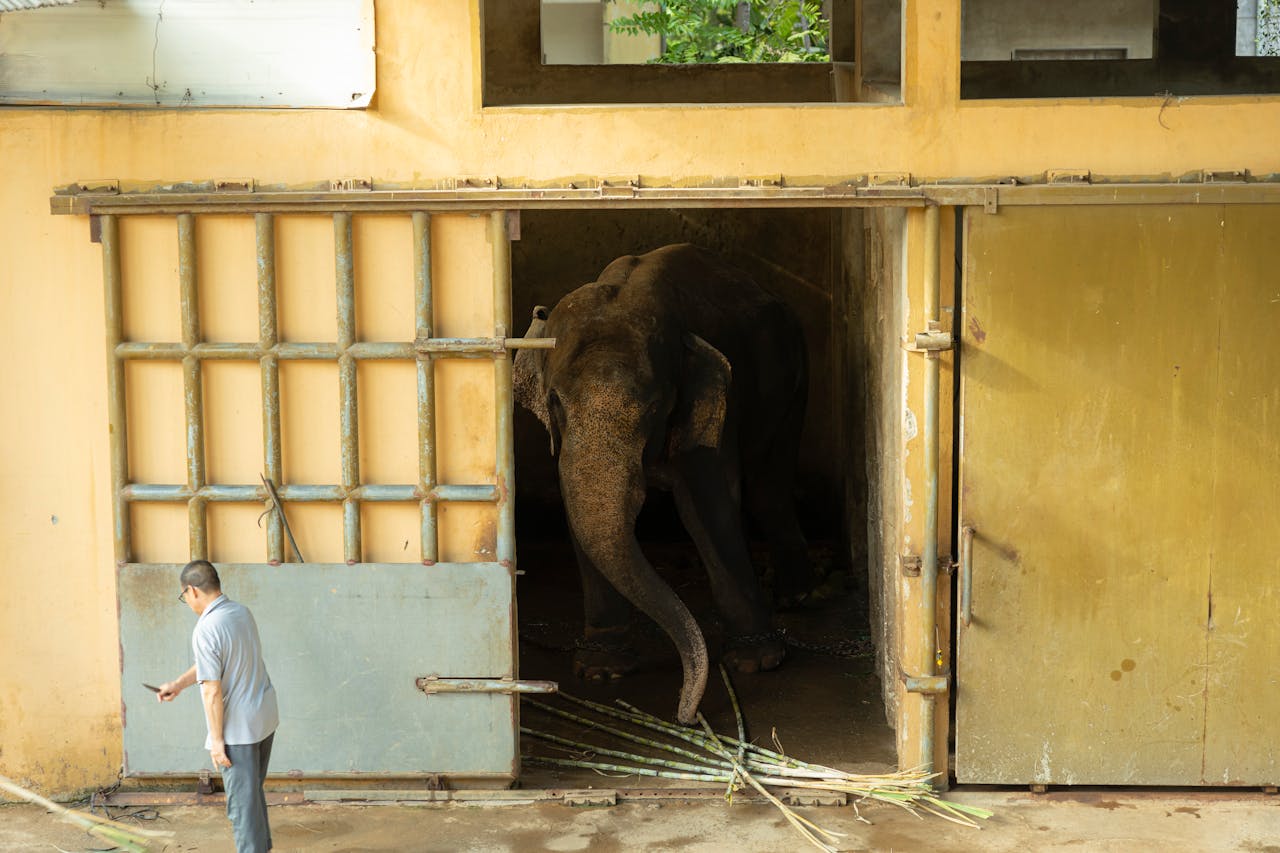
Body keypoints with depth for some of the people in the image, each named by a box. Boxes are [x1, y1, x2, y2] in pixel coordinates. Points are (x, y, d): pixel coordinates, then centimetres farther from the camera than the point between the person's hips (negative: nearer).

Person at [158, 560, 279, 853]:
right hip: (265, 718, 8)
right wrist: (178, 684, 25)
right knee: (254, 792, 22)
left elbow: (212, 692, -21)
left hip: (238, 729, -8)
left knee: (243, 801, 3)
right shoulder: (242, 613, 4)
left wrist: (217, 740, -13)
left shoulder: (206, 630, -22)